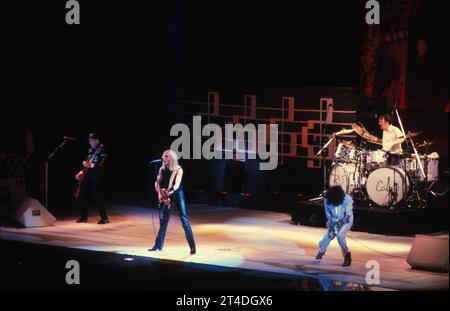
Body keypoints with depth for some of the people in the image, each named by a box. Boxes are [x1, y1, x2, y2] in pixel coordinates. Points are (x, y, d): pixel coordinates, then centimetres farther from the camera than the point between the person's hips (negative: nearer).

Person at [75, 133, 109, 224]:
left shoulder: (102, 149, -9)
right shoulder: (90, 150, 15)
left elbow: (102, 165, -17)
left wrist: (91, 165, -25)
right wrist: (82, 171, 12)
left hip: (97, 175, -8)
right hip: (88, 174, 8)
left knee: (97, 197, -10)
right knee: (83, 195, 8)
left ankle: (104, 218, -3)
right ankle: (84, 217, 19)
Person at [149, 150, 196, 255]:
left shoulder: (178, 169, -8)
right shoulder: (162, 169, 4)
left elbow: (177, 184, -18)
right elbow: (157, 182, 0)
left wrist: (170, 191, -35)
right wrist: (159, 193, -16)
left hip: (177, 195, -4)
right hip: (167, 197, 4)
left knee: (184, 220, -8)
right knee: (163, 220, 8)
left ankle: (192, 247, -10)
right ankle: (158, 245, 17)